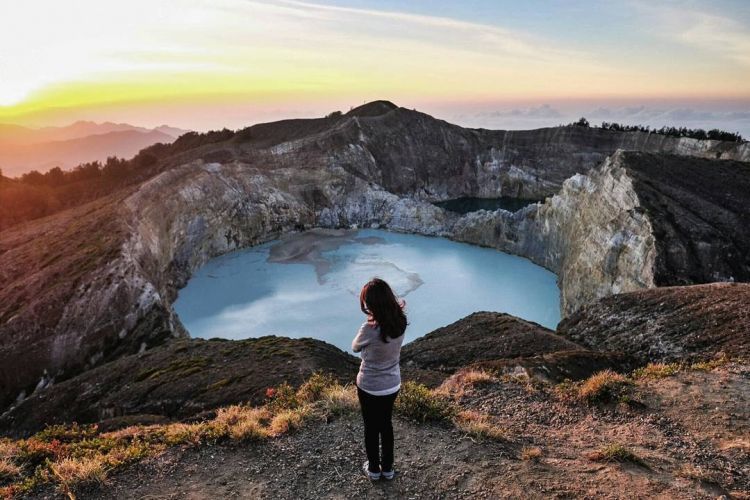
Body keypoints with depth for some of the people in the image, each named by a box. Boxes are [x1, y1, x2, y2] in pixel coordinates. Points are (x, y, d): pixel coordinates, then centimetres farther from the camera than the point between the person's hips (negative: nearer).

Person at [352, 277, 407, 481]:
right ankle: (387, 468, 41)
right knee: (386, 424, 25)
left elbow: (355, 347, -12)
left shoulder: (370, 329, -32)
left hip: (370, 387, -5)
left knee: (371, 427, 19)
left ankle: (374, 469, 39)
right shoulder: (400, 321, -16)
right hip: (392, 384, 5)